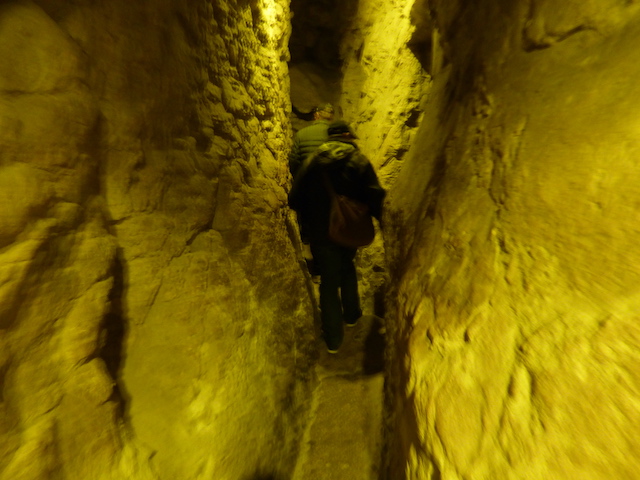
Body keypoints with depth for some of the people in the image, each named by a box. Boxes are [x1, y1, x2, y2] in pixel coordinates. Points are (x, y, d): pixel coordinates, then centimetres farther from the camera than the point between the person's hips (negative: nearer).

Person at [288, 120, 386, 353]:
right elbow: (376, 198, -13)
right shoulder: (360, 160, -4)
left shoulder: (313, 160, 0)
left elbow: (295, 199, -2)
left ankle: (333, 339, 23)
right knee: (347, 269, 28)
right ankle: (351, 315, 41)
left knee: (329, 280, 11)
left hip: (321, 233, 0)